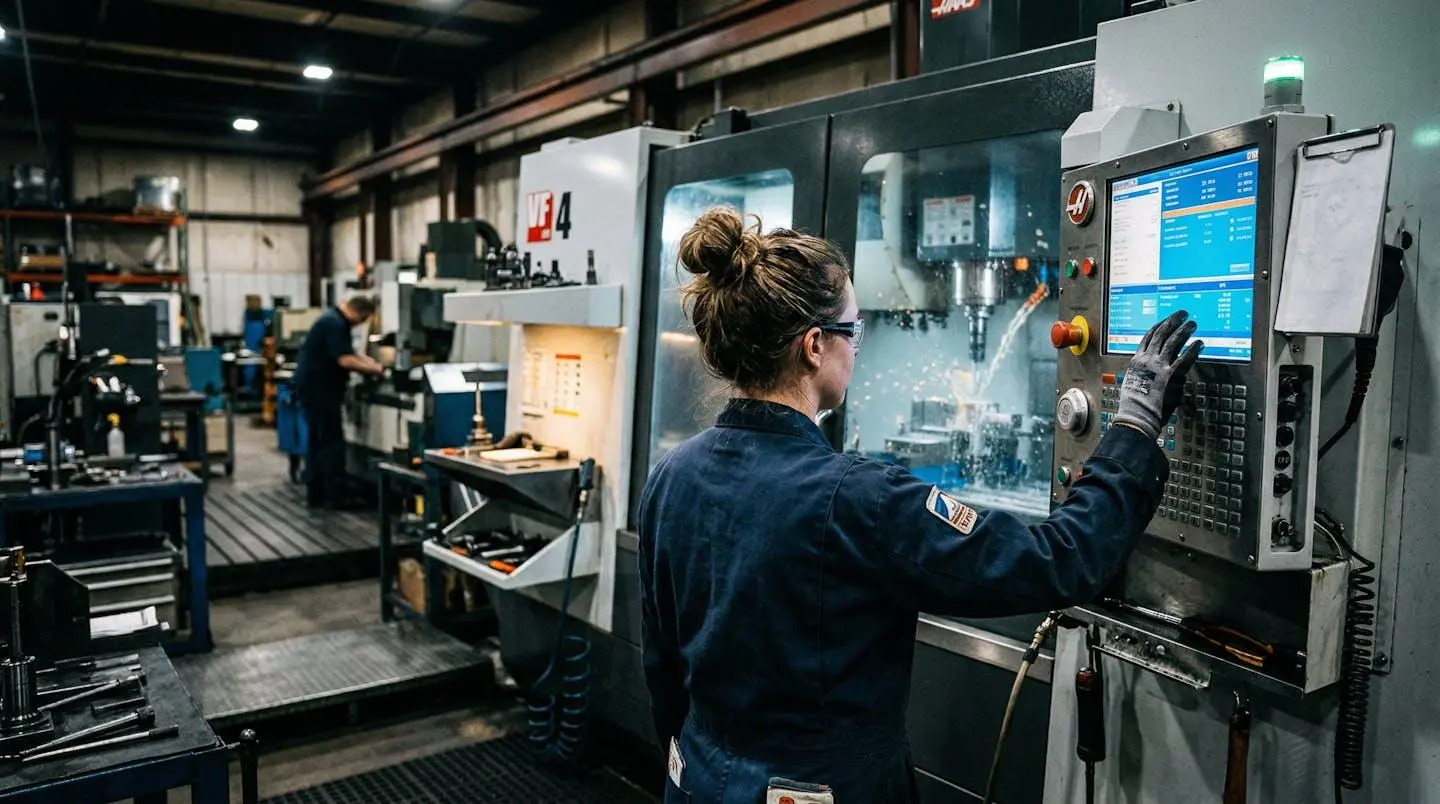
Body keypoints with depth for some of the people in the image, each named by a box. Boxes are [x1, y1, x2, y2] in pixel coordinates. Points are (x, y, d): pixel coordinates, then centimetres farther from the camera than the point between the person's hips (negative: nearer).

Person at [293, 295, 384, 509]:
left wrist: (373, 364, 5)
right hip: (319, 388, -11)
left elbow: (351, 351, 19)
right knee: (332, 441, -7)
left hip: (315, 386, 11)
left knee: (318, 440, 12)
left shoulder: (335, 320, 15)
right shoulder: (335, 324, -19)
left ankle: (315, 494, 15)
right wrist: (374, 369, -16)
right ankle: (336, 496, -4)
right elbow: (345, 360, -25)